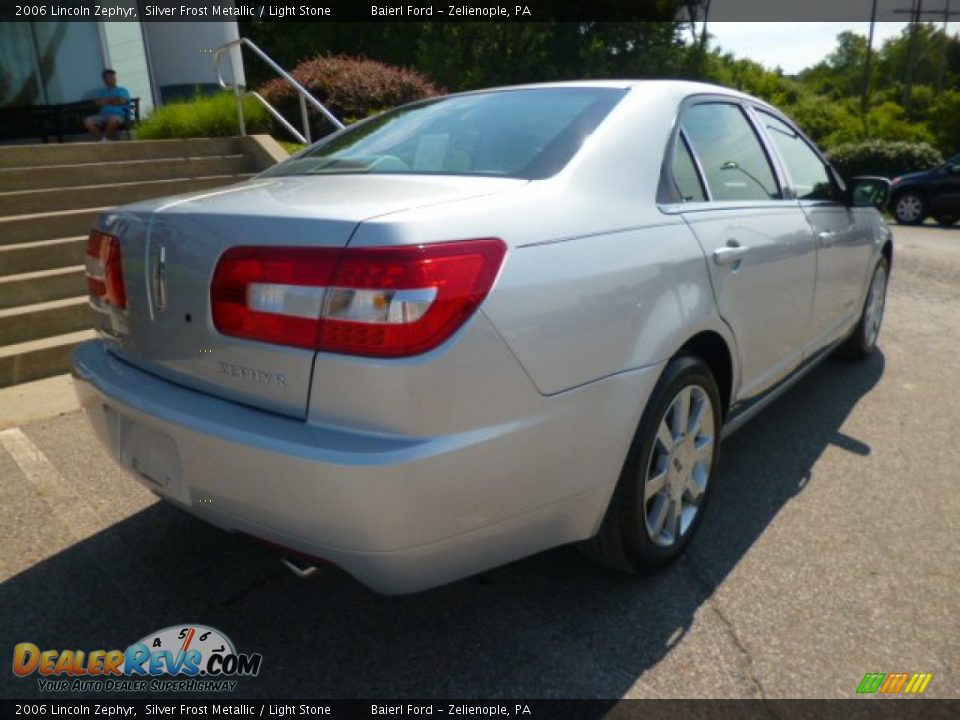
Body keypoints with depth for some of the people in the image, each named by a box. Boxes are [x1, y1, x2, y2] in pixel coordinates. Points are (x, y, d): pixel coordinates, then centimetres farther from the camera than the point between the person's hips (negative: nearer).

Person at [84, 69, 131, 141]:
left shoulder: (122, 90, 16)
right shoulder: (101, 91, 26)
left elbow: (121, 101, -5)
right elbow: (97, 103, 8)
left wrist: (106, 101, 7)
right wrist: (112, 100, 3)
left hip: (118, 116, -4)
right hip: (103, 116, 4)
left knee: (112, 119, -41)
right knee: (88, 121, -24)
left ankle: (105, 138, -18)